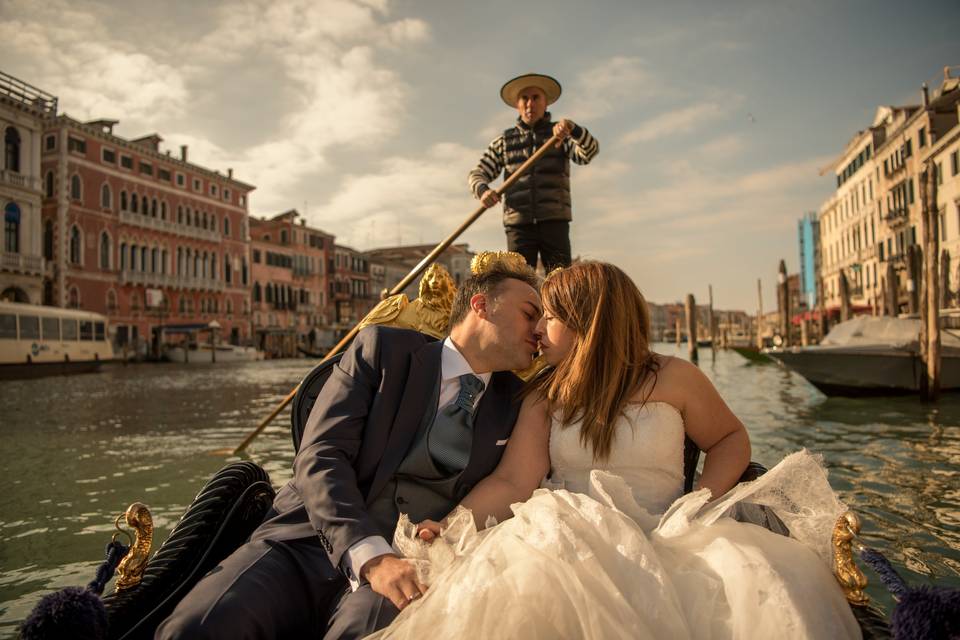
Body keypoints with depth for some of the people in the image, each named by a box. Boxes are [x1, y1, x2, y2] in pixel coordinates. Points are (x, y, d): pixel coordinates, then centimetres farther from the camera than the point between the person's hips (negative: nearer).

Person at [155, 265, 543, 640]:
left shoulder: (513, 403, 12)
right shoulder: (383, 349, 4)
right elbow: (319, 457, -6)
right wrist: (370, 555, -20)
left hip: (405, 567, 0)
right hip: (304, 545, 0)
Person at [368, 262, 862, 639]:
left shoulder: (672, 378, 2)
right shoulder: (544, 397, 6)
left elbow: (731, 439, 14)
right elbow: (512, 482, -3)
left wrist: (702, 502, -4)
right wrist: (448, 529, -20)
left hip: (658, 542, 0)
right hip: (566, 540, 0)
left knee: (760, 579, -28)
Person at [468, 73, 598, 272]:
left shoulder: (562, 134, 11)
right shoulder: (504, 141, 15)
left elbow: (589, 152, -8)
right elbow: (477, 174, 11)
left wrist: (572, 129, -29)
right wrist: (482, 190, -13)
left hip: (554, 221, -1)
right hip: (519, 223, 1)